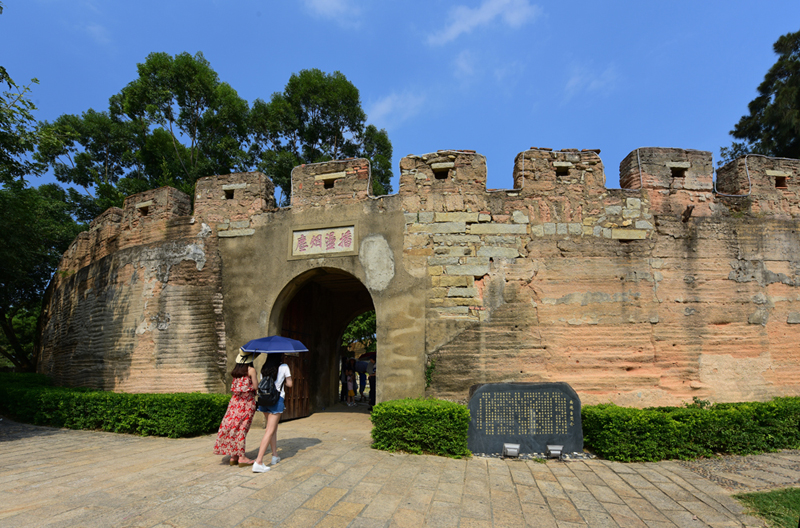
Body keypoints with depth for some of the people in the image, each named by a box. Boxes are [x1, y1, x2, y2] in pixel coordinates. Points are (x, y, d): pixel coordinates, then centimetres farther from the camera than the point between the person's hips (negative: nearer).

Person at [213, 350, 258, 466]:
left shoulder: (236, 370, 9)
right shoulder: (251, 370, -10)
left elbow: (234, 387, 13)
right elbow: (255, 386, -10)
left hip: (235, 400, 6)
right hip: (247, 401, -6)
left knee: (233, 426, 8)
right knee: (242, 428, -2)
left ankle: (233, 456, 14)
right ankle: (241, 457, 4)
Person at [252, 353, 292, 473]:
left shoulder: (264, 368, 10)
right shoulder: (284, 367, -3)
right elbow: (289, 384, 0)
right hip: (277, 399, -6)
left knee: (273, 428, 20)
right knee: (270, 431, -5)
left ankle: (275, 455, 28)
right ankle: (258, 462, -12)